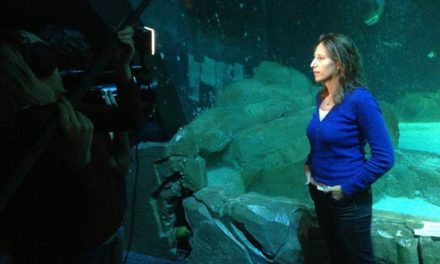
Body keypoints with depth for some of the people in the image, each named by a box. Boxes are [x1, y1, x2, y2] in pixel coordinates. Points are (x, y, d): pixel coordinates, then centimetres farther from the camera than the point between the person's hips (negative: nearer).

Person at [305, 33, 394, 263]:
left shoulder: (359, 99, -19)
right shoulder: (321, 97, 1)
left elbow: (384, 158, -19)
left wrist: (348, 188, -17)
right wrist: (309, 165, 4)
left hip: (348, 200, -7)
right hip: (319, 194, 7)